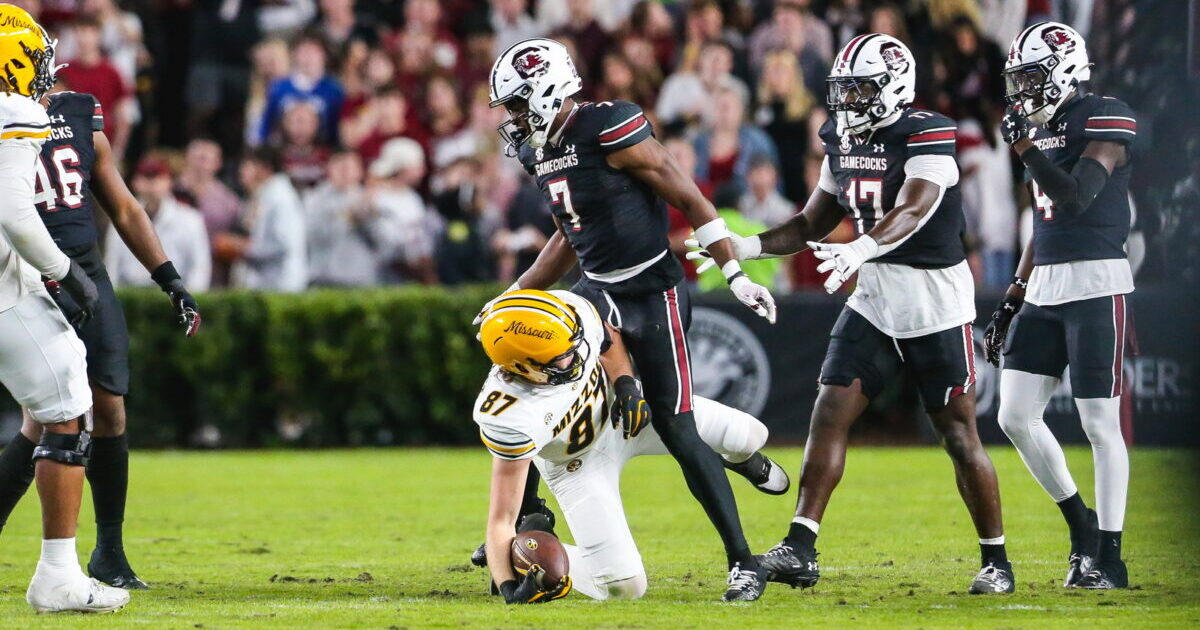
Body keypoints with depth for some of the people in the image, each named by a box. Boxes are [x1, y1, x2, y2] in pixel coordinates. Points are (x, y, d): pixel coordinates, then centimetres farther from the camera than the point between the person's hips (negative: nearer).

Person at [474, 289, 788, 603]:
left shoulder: (572, 310, -31)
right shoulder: (507, 416, -41)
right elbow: (502, 516, -36)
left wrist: (626, 386, -22)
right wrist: (510, 587, -49)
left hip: (617, 407, 4)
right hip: (579, 464, -4)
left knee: (749, 436, 0)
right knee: (623, 587, -13)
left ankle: (738, 458, 39)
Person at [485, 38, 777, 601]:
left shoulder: (610, 130, -19)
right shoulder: (539, 151, 7)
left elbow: (689, 200, -16)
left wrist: (736, 277, -17)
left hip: (653, 294, -8)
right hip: (598, 291, 8)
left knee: (676, 428, -10)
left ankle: (743, 562, -3)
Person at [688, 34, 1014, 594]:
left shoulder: (927, 135, -16)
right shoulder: (844, 143, 7)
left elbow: (912, 212, -32)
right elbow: (813, 225, 15)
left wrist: (860, 249, -50)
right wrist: (743, 248, 2)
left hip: (936, 304, -7)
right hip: (874, 301, 7)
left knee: (959, 436, -1)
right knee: (829, 414, -5)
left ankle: (996, 562, 12)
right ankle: (799, 551, -7)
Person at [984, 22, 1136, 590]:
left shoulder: (1105, 119, -9)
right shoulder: (1039, 128, 16)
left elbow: (1077, 198, -20)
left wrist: (1025, 146, -23)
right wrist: (1013, 299, 20)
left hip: (1095, 283, -8)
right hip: (1043, 287, 8)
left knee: (1100, 423, -5)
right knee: (1016, 416, 4)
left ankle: (1107, 555, 1)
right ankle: (1081, 523, 20)